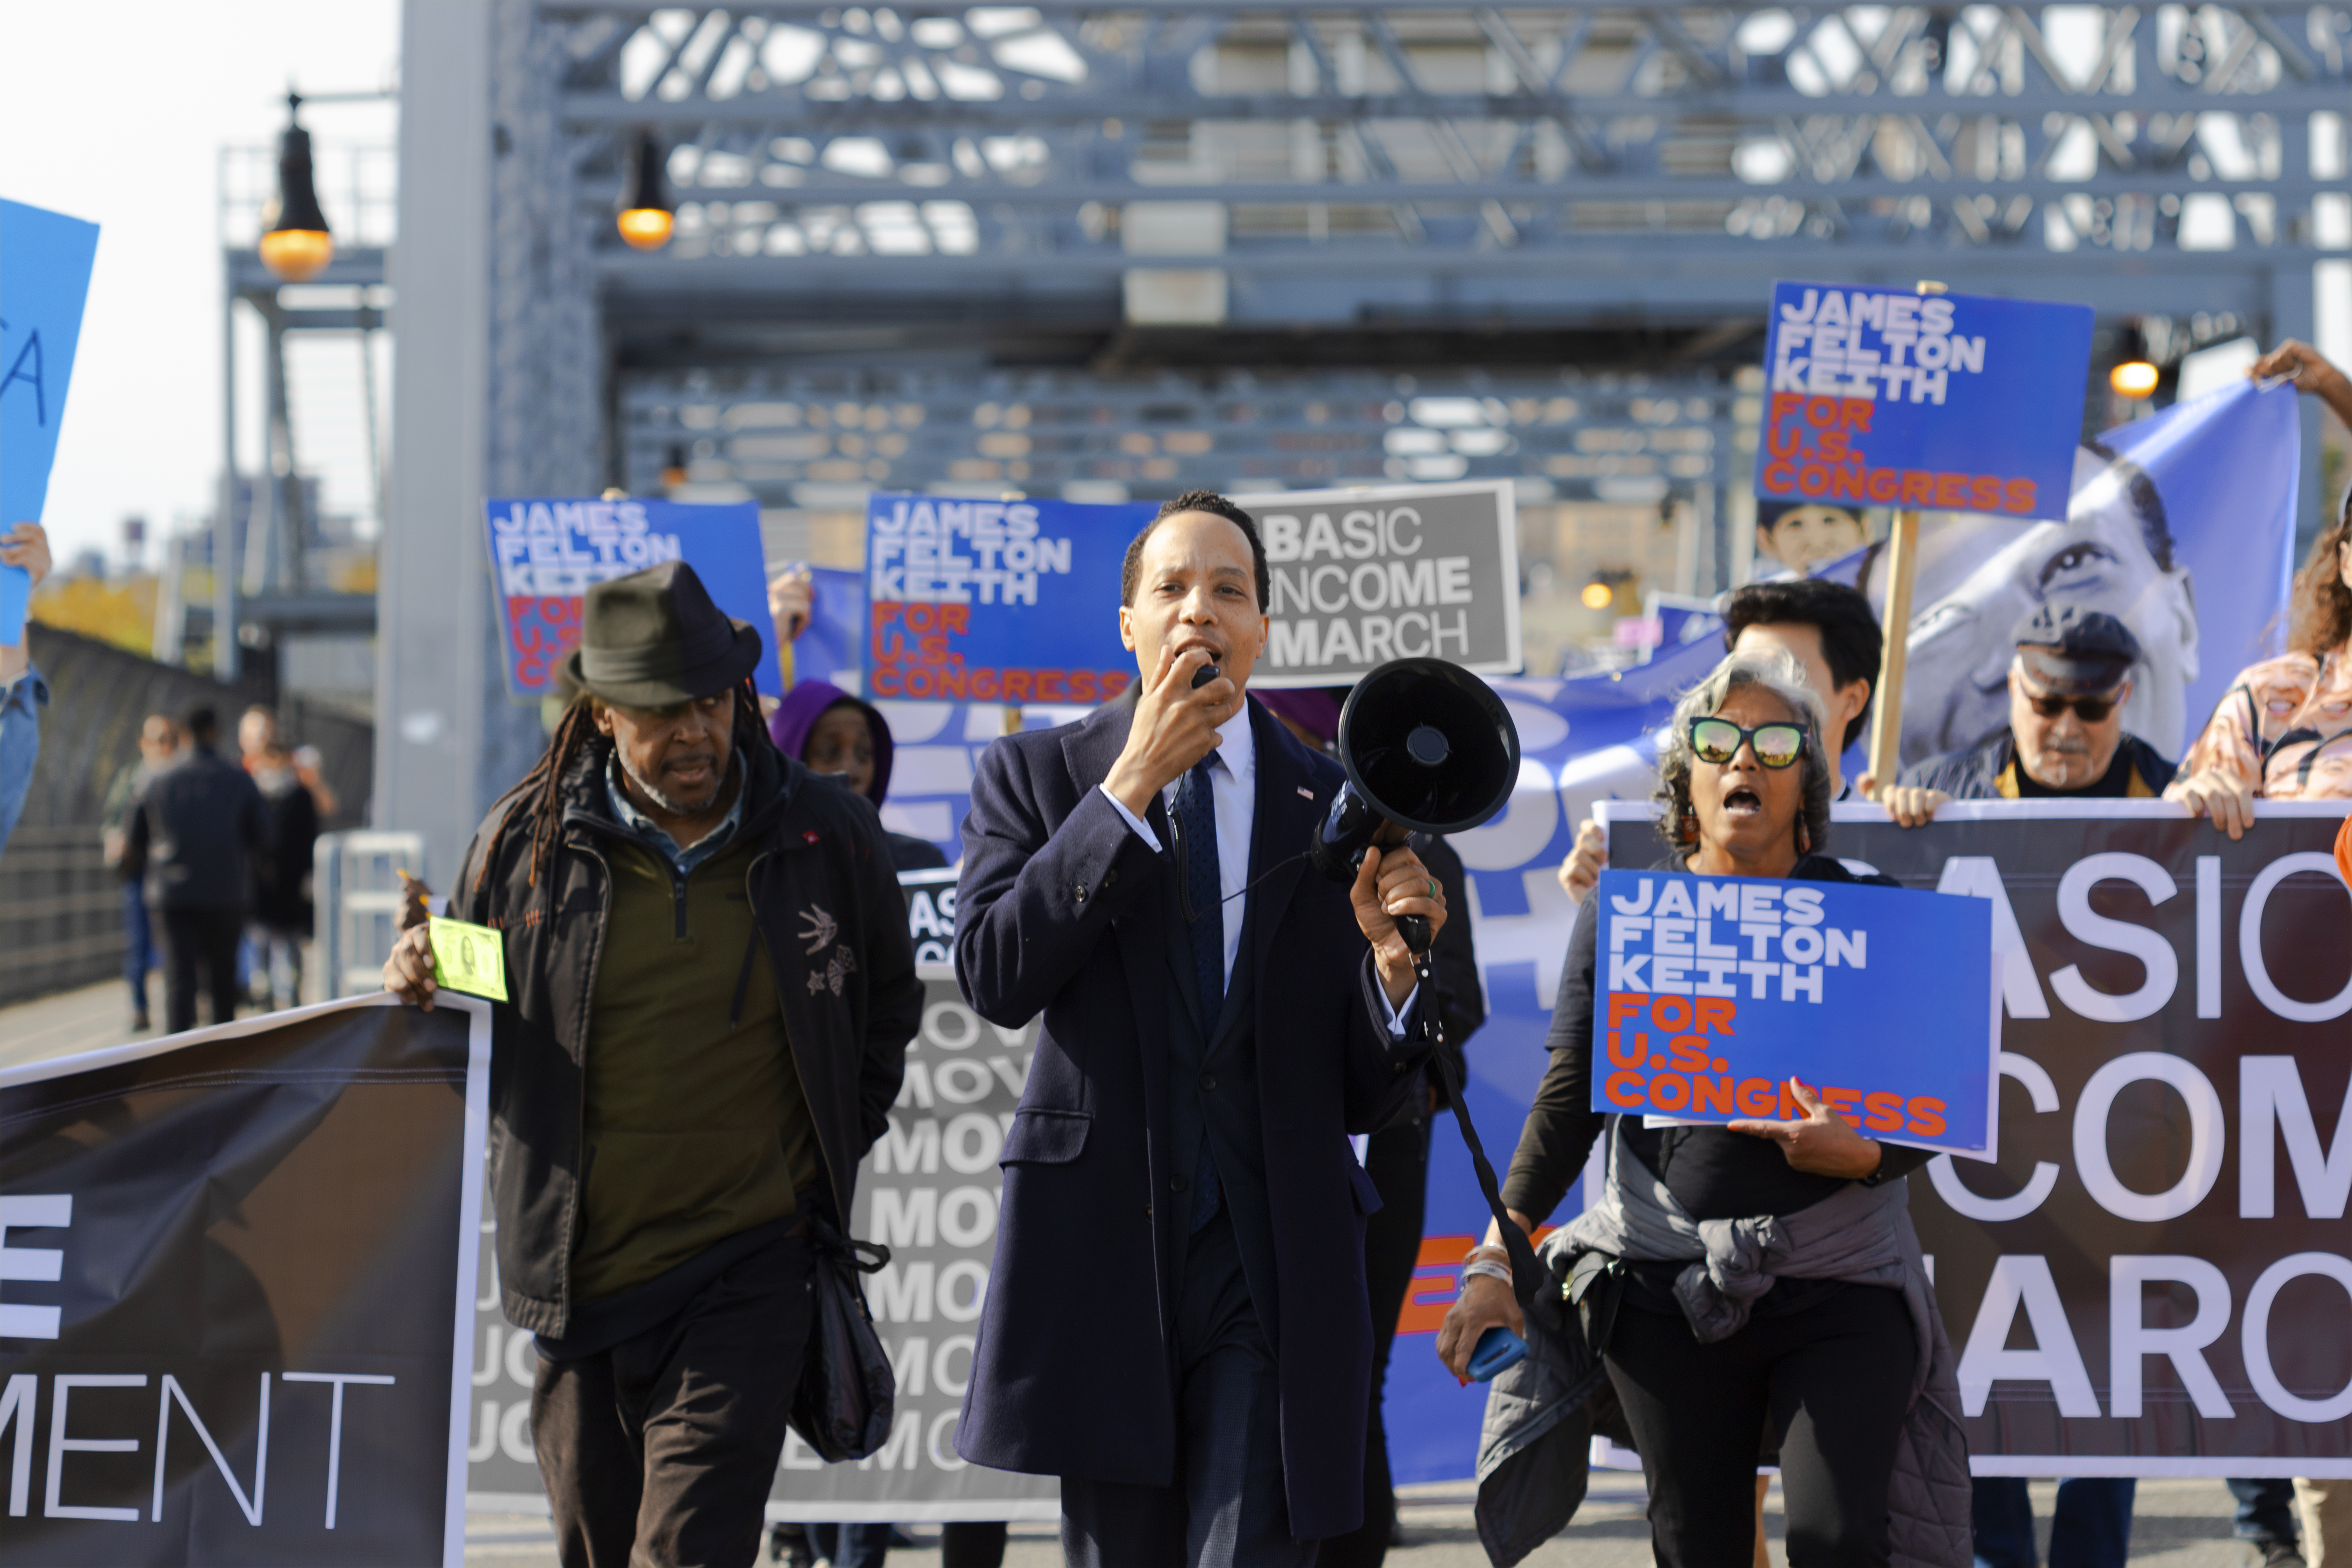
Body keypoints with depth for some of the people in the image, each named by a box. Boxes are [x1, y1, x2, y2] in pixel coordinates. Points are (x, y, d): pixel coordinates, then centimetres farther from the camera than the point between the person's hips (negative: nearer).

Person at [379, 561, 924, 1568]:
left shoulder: (827, 837, 0)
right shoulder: (528, 840, 0)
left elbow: (888, 1006, 17)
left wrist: (828, 1163, 10)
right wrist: (419, 987, -9)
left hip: (750, 1269, -2)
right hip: (580, 1280, 2)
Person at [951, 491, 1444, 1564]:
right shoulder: (1035, 774, 8)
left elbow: (1371, 1100, 8)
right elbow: (993, 978, -11)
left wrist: (1395, 960, -13)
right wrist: (1132, 786, -12)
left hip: (1274, 1263, 0)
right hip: (1102, 1245, 0)